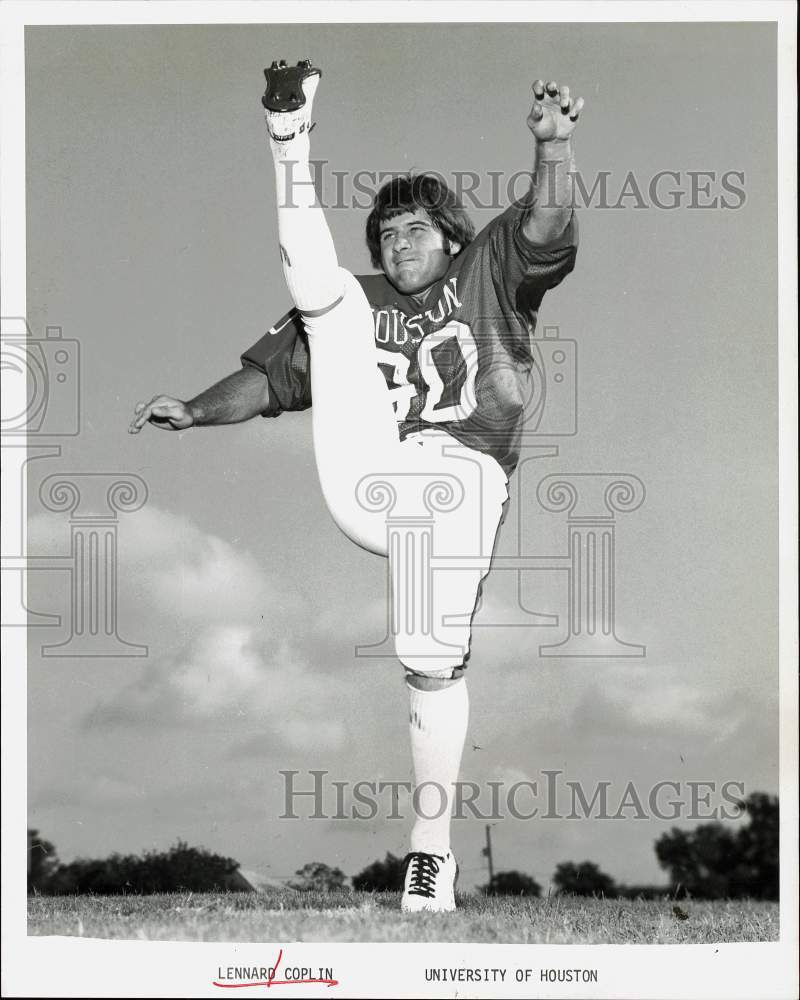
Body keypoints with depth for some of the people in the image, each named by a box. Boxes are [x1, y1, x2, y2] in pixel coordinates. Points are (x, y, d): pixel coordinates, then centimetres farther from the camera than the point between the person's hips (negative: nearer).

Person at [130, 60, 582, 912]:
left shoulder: (487, 275, 20)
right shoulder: (358, 300, 27)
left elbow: (545, 231, 1)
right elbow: (269, 377, 25)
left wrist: (552, 146, -16)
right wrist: (194, 412, 10)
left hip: (457, 480, -2)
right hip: (362, 481, 2)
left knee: (433, 659, -15)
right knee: (320, 287, -3)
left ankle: (431, 847, -4)